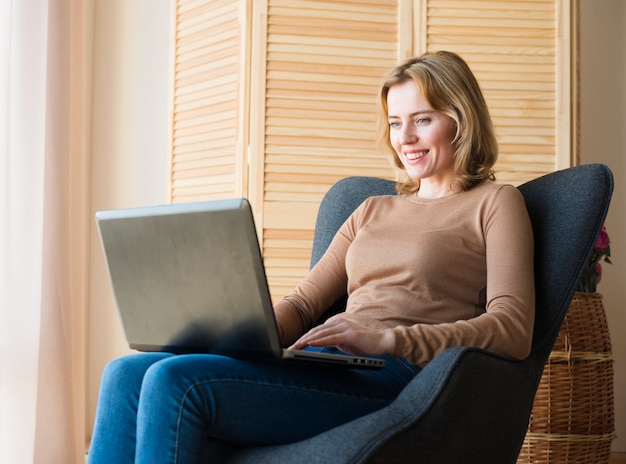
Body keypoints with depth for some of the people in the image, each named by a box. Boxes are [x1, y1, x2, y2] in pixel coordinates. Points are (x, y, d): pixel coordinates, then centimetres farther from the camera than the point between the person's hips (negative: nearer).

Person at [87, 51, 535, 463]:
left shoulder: (495, 203, 8)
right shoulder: (372, 212, 29)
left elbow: (513, 331, -6)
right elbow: (303, 304, 22)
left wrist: (387, 338, -19)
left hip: (393, 378, -7)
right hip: (326, 367, 7)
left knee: (175, 381, -26)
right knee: (126, 374, -14)